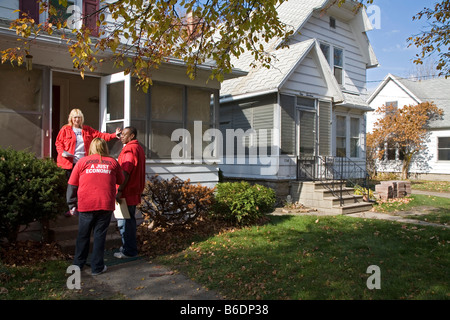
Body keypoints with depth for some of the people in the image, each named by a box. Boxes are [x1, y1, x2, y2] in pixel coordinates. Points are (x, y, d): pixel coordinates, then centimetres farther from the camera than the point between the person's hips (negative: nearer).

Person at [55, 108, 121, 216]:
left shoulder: (87, 130, 13)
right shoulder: (65, 129, 5)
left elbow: (100, 135, 8)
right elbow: (58, 142, 7)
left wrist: (114, 135, -3)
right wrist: (62, 152, -11)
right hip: (70, 162, -2)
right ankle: (73, 208, 13)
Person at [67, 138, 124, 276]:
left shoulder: (82, 162, 4)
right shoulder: (113, 162, 5)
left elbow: (72, 185, 4)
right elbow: (121, 181, 14)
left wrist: (72, 204, 11)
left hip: (86, 206, 0)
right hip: (106, 204, 0)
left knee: (83, 235, 16)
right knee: (100, 235, 9)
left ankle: (78, 264, 29)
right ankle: (97, 267, 14)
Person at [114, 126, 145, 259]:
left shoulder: (130, 149, -16)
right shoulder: (138, 148, 16)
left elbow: (126, 173, -23)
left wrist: (120, 191, -23)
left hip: (127, 192, -10)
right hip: (135, 191, 10)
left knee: (124, 221, -3)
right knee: (129, 219, 18)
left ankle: (129, 251, 5)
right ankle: (130, 247, 29)